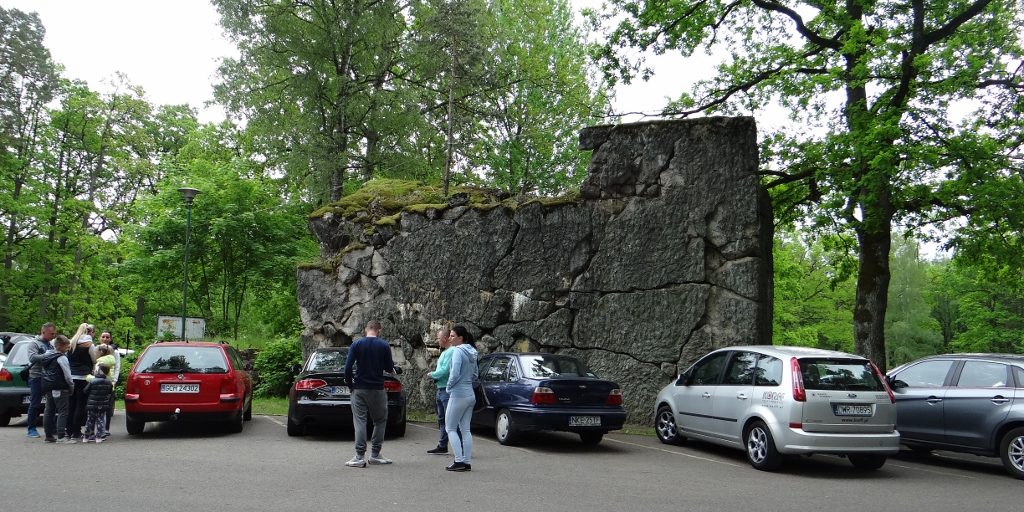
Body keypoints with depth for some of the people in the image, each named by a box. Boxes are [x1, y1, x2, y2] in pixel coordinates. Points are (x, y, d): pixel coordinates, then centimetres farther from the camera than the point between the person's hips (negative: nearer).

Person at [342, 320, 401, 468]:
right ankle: (375, 454, 14)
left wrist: (349, 383, 5)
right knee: (380, 421, 13)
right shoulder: (384, 346, -3)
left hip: (359, 389, 0)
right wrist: (394, 367, 23)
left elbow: (348, 366, -8)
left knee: (359, 421, 2)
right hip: (377, 389, 0)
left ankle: (360, 457, -1)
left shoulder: (356, 344, -2)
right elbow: (389, 368, 1)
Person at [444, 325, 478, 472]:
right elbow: (475, 375, 20)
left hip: (458, 395, -8)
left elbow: (455, 373, -23)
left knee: (450, 428, 1)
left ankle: (459, 461, -4)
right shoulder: (471, 353, 12)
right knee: (465, 429, 11)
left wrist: (449, 387, -8)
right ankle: (467, 462, 12)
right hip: (470, 395, 8)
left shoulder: (458, 351, -14)